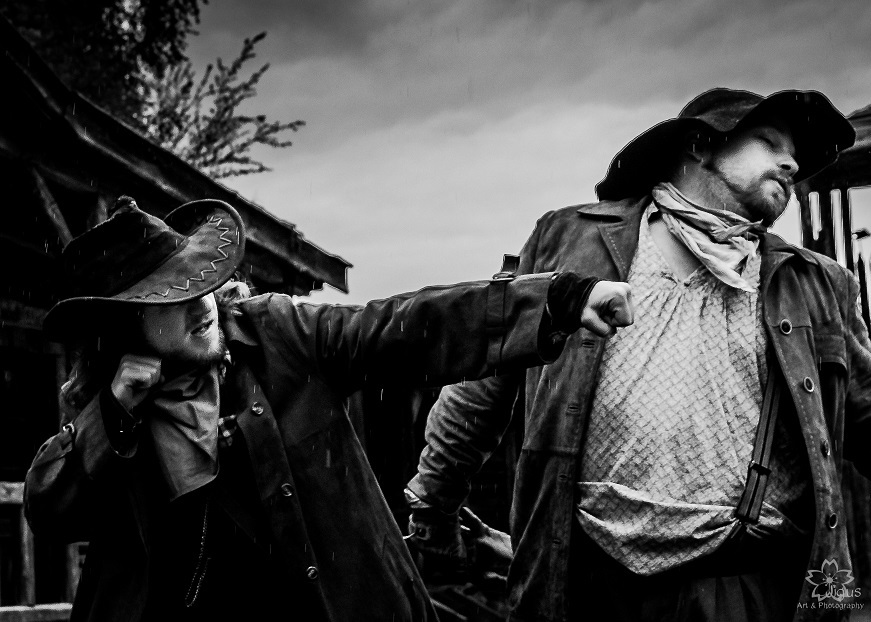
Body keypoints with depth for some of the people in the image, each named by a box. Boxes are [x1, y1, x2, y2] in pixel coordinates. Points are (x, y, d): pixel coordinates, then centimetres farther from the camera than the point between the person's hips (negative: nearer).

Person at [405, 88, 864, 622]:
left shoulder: (818, 287, 13)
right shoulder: (570, 237, 8)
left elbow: (865, 416, 18)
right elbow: (477, 390, 13)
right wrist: (432, 517, 17)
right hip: (592, 575, -1)